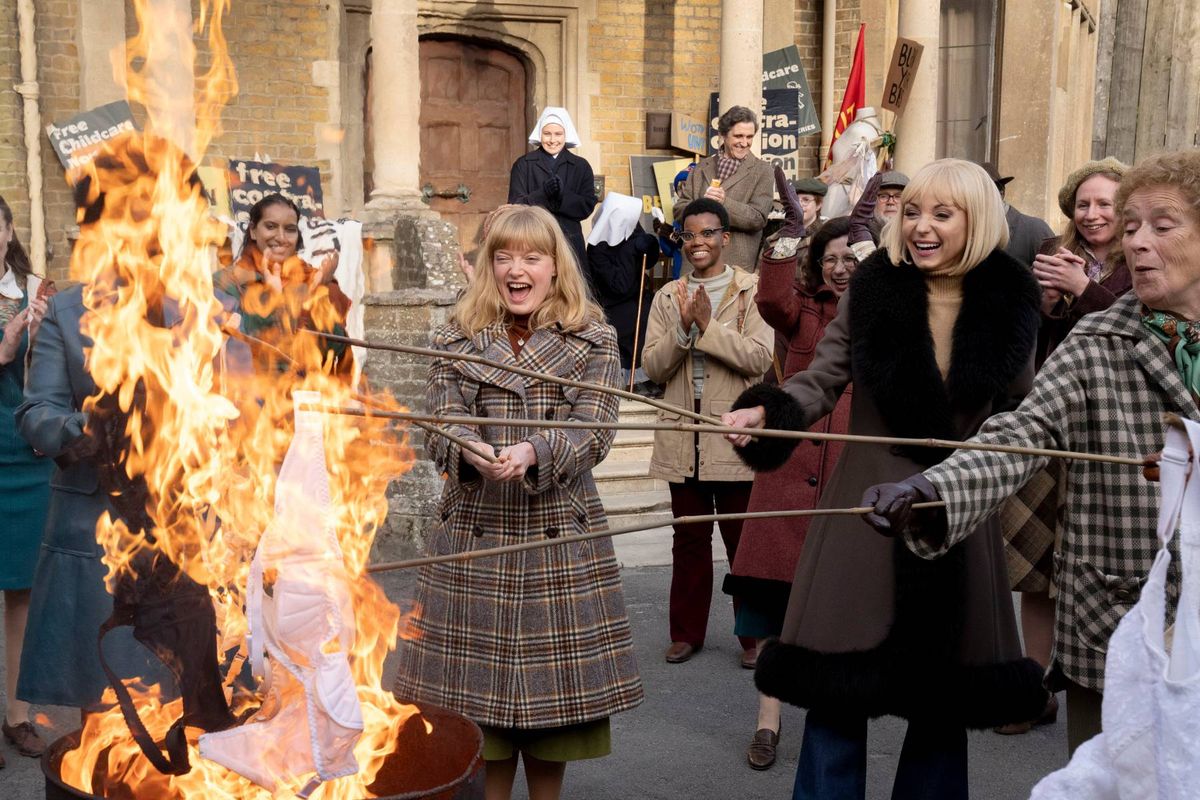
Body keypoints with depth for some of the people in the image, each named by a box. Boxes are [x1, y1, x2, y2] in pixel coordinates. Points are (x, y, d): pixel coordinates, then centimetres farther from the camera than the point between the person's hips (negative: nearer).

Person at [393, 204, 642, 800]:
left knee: (553, 679, 7)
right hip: (475, 533, 1)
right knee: (479, 685, 6)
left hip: (561, 534, -1)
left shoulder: (593, 340, 3)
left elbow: (592, 431, -8)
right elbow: (441, 426, -3)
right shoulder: (457, 339, 7)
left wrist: (533, 452, -26)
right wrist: (472, 452, -26)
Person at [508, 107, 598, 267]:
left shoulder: (581, 166, 7)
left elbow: (587, 206, -1)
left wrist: (563, 194, -19)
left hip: (570, 243, 1)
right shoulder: (523, 164, 4)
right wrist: (543, 193, -22)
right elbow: (516, 205, -5)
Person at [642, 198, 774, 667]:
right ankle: (687, 631, 24)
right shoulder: (667, 297, 10)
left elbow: (759, 358, -14)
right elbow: (652, 367, 2)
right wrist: (683, 327, -13)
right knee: (688, 541, 13)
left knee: (744, 541, 5)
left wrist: (707, 324, -16)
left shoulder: (752, 292, -1)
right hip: (683, 439, 3)